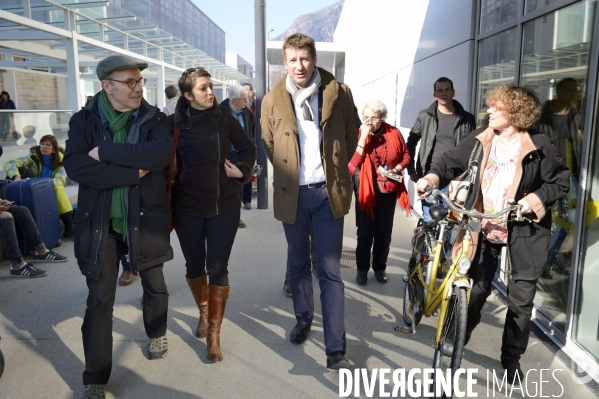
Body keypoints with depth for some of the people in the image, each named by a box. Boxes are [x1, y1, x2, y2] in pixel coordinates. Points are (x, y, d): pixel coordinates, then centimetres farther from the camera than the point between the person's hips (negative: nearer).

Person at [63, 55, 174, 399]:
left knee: (155, 286, 18)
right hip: (100, 223, 0)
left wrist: (106, 152, -23)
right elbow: (75, 166, -19)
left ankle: (157, 332, 49)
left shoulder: (154, 119, -3)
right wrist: (134, 171, -22)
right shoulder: (84, 121, -3)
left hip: (145, 220, 1)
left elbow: (162, 152, -24)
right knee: (99, 301, 4)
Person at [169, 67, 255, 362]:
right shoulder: (174, 123, -5)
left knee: (218, 269, 1)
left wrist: (241, 170, -7)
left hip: (224, 205, 0)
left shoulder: (224, 119, -3)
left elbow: (248, 149, 10)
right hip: (187, 207, 1)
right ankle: (204, 311, 41)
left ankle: (214, 333, 12)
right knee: (194, 265, 15)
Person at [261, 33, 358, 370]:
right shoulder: (273, 101, -1)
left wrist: (335, 168, 11)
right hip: (292, 193, 2)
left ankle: (336, 350, 5)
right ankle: (304, 319, 40)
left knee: (331, 271, -1)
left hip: (328, 192, -2)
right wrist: (287, 171, 11)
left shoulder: (339, 92, -3)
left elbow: (351, 136, 10)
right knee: (299, 264, 17)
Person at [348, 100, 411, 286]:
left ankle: (380, 267, 28)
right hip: (366, 190, -2)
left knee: (384, 231, 11)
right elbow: (353, 163, -20)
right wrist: (363, 138, -26)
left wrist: (396, 169, -11)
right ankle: (362, 269, 20)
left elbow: (406, 157, 8)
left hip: (388, 190, 2)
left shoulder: (394, 133, -3)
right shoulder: (359, 134, -9)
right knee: (365, 231, 2)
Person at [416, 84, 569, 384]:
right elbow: (452, 160, -2)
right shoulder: (480, 139, 0)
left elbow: (561, 181, -3)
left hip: (522, 230, -2)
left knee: (520, 299, 7)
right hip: (484, 227, 2)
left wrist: (536, 198, -20)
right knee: (475, 289, 10)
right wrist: (433, 177, -22)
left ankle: (512, 358, 26)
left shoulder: (538, 145, -8)